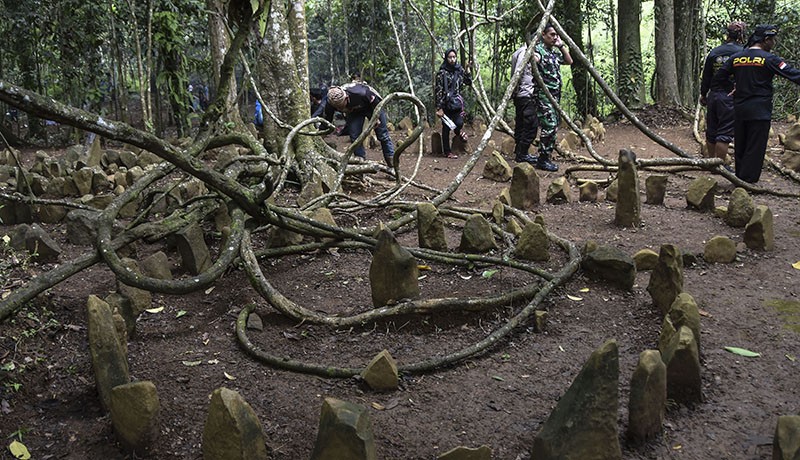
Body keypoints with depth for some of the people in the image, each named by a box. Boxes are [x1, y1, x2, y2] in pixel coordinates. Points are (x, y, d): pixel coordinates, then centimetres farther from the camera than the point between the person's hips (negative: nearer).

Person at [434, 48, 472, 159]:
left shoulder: (459, 70, 7)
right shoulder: (442, 73, -7)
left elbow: (469, 82, 14)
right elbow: (438, 91, -8)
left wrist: (467, 71, -2)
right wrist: (439, 108, -12)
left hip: (457, 103, 3)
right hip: (446, 104, -3)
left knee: (459, 124, -12)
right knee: (446, 128, 4)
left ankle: (458, 131, 27)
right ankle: (447, 151, 15)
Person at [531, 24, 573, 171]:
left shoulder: (555, 52, 19)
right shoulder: (538, 49, -8)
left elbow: (569, 61, 21)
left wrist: (561, 46, 13)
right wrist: (534, 59, -44)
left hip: (555, 93, 9)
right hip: (543, 93, -9)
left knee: (554, 126, 9)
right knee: (549, 125, -15)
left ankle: (546, 157, 16)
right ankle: (543, 160, -11)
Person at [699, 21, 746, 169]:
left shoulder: (713, 52, 4)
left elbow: (705, 77, 9)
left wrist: (703, 95, 20)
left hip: (713, 96, 5)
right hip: (731, 98, -5)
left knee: (711, 131, 15)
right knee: (725, 132, 0)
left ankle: (711, 160, 27)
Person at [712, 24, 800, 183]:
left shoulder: (736, 57, 7)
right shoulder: (768, 59, -9)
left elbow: (718, 78, 11)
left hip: (739, 110, 6)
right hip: (759, 111, -6)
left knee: (740, 147, 14)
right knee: (755, 148, -1)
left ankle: (740, 180, 21)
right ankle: (748, 181, -2)